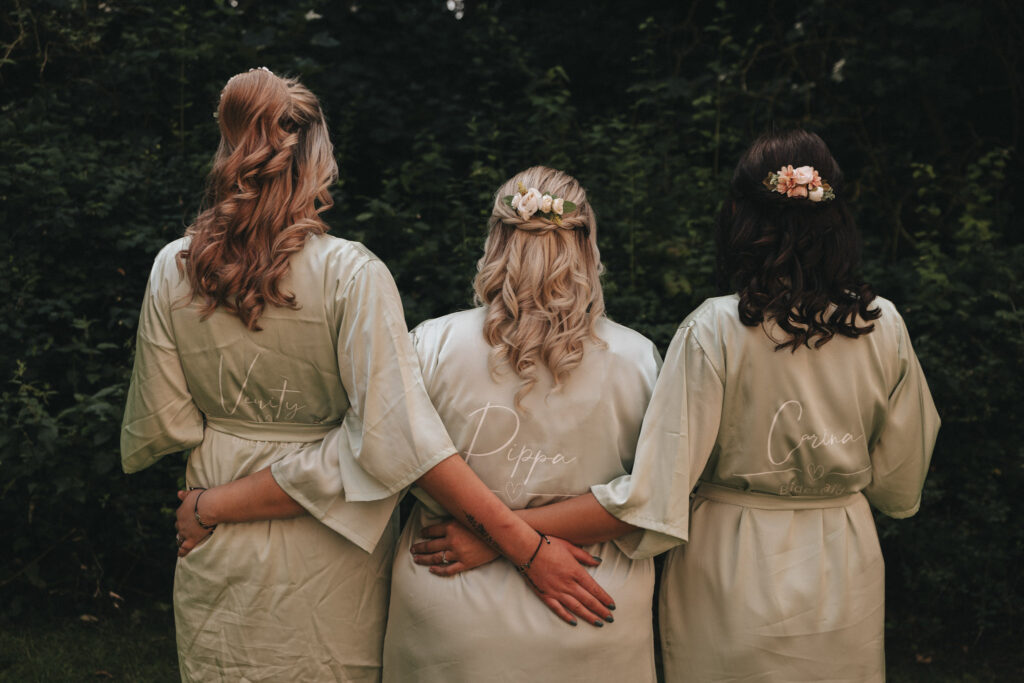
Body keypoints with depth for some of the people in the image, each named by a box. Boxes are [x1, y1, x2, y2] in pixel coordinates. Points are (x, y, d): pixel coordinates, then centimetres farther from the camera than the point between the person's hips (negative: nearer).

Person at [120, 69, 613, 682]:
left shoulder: (173, 270, -7)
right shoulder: (351, 274, -19)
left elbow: (161, 425, -1)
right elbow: (399, 435, -27)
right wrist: (525, 544, -25)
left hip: (218, 560, 3)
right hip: (327, 563, -3)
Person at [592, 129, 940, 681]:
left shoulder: (714, 330, -19)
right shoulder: (883, 326, -7)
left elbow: (655, 495, -22)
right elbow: (899, 487, 3)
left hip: (732, 576, -3)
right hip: (844, 575, 3)